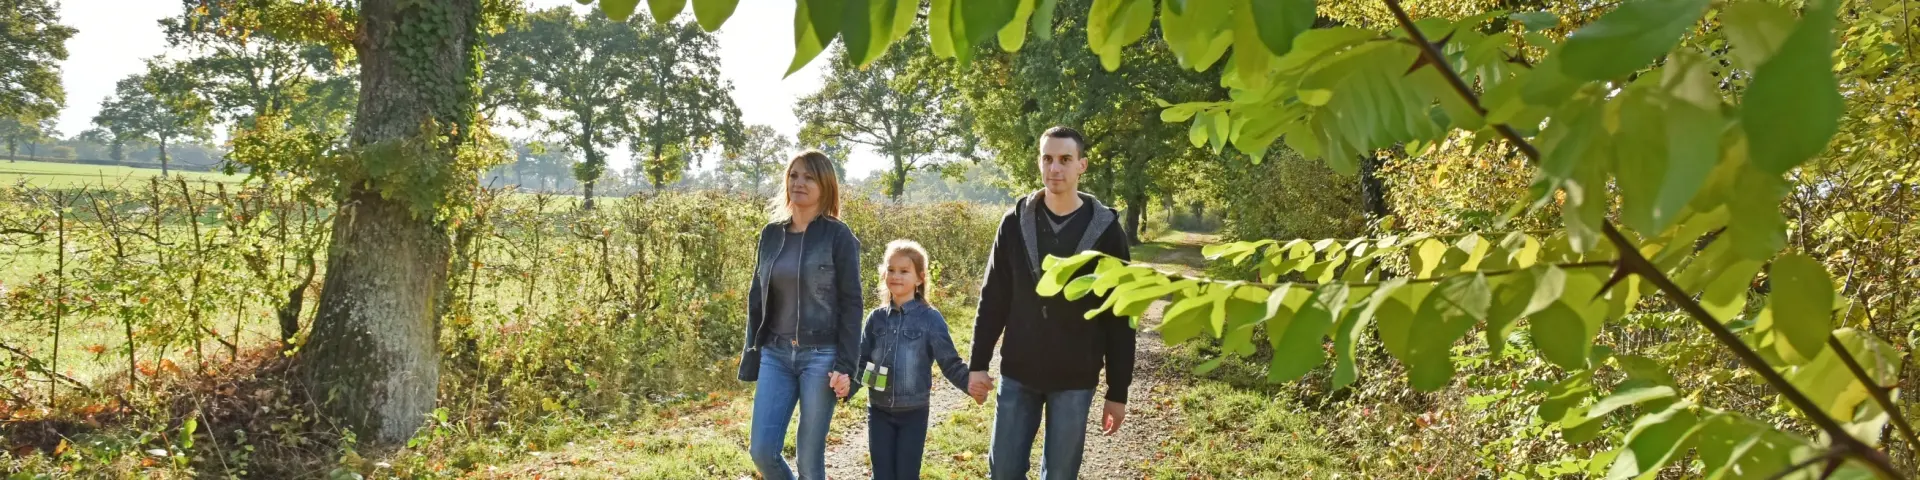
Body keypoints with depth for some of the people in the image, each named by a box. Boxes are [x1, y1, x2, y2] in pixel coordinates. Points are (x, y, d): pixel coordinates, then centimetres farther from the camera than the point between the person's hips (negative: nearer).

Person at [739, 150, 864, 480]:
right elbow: (757, 298, 14)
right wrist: (752, 352, 11)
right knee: (762, 450, 0)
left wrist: (845, 365, -12)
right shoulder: (771, 234, 8)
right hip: (776, 354, 5)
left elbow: (851, 304, -7)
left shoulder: (838, 236, -6)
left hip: (820, 356, -4)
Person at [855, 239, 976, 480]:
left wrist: (971, 384, -25)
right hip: (879, 411, 3)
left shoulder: (930, 319, -7)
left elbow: (950, 363, -8)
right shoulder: (876, 318, 3)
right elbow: (862, 362, 7)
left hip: (913, 413, -3)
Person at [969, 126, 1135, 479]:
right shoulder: (1015, 222, -1)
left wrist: (1118, 392, -3)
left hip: (1075, 381, -2)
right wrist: (978, 364, 1)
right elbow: (993, 299, 5)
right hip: (1017, 375, 2)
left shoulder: (1105, 230, -6)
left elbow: (1119, 318, -3)